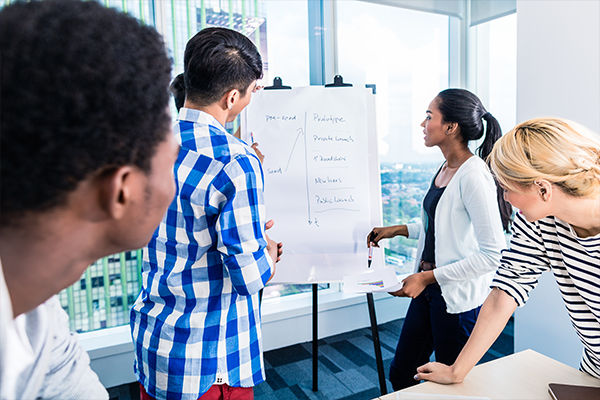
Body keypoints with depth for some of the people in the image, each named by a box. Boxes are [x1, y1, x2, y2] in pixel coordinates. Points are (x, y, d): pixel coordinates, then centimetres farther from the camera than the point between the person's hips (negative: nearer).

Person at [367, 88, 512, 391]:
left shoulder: (474, 176, -21)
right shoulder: (444, 168, 6)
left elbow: (492, 254, -22)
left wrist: (428, 277, -22)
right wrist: (398, 230, 12)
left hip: (459, 296, -8)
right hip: (429, 288, 8)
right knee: (400, 373, 19)